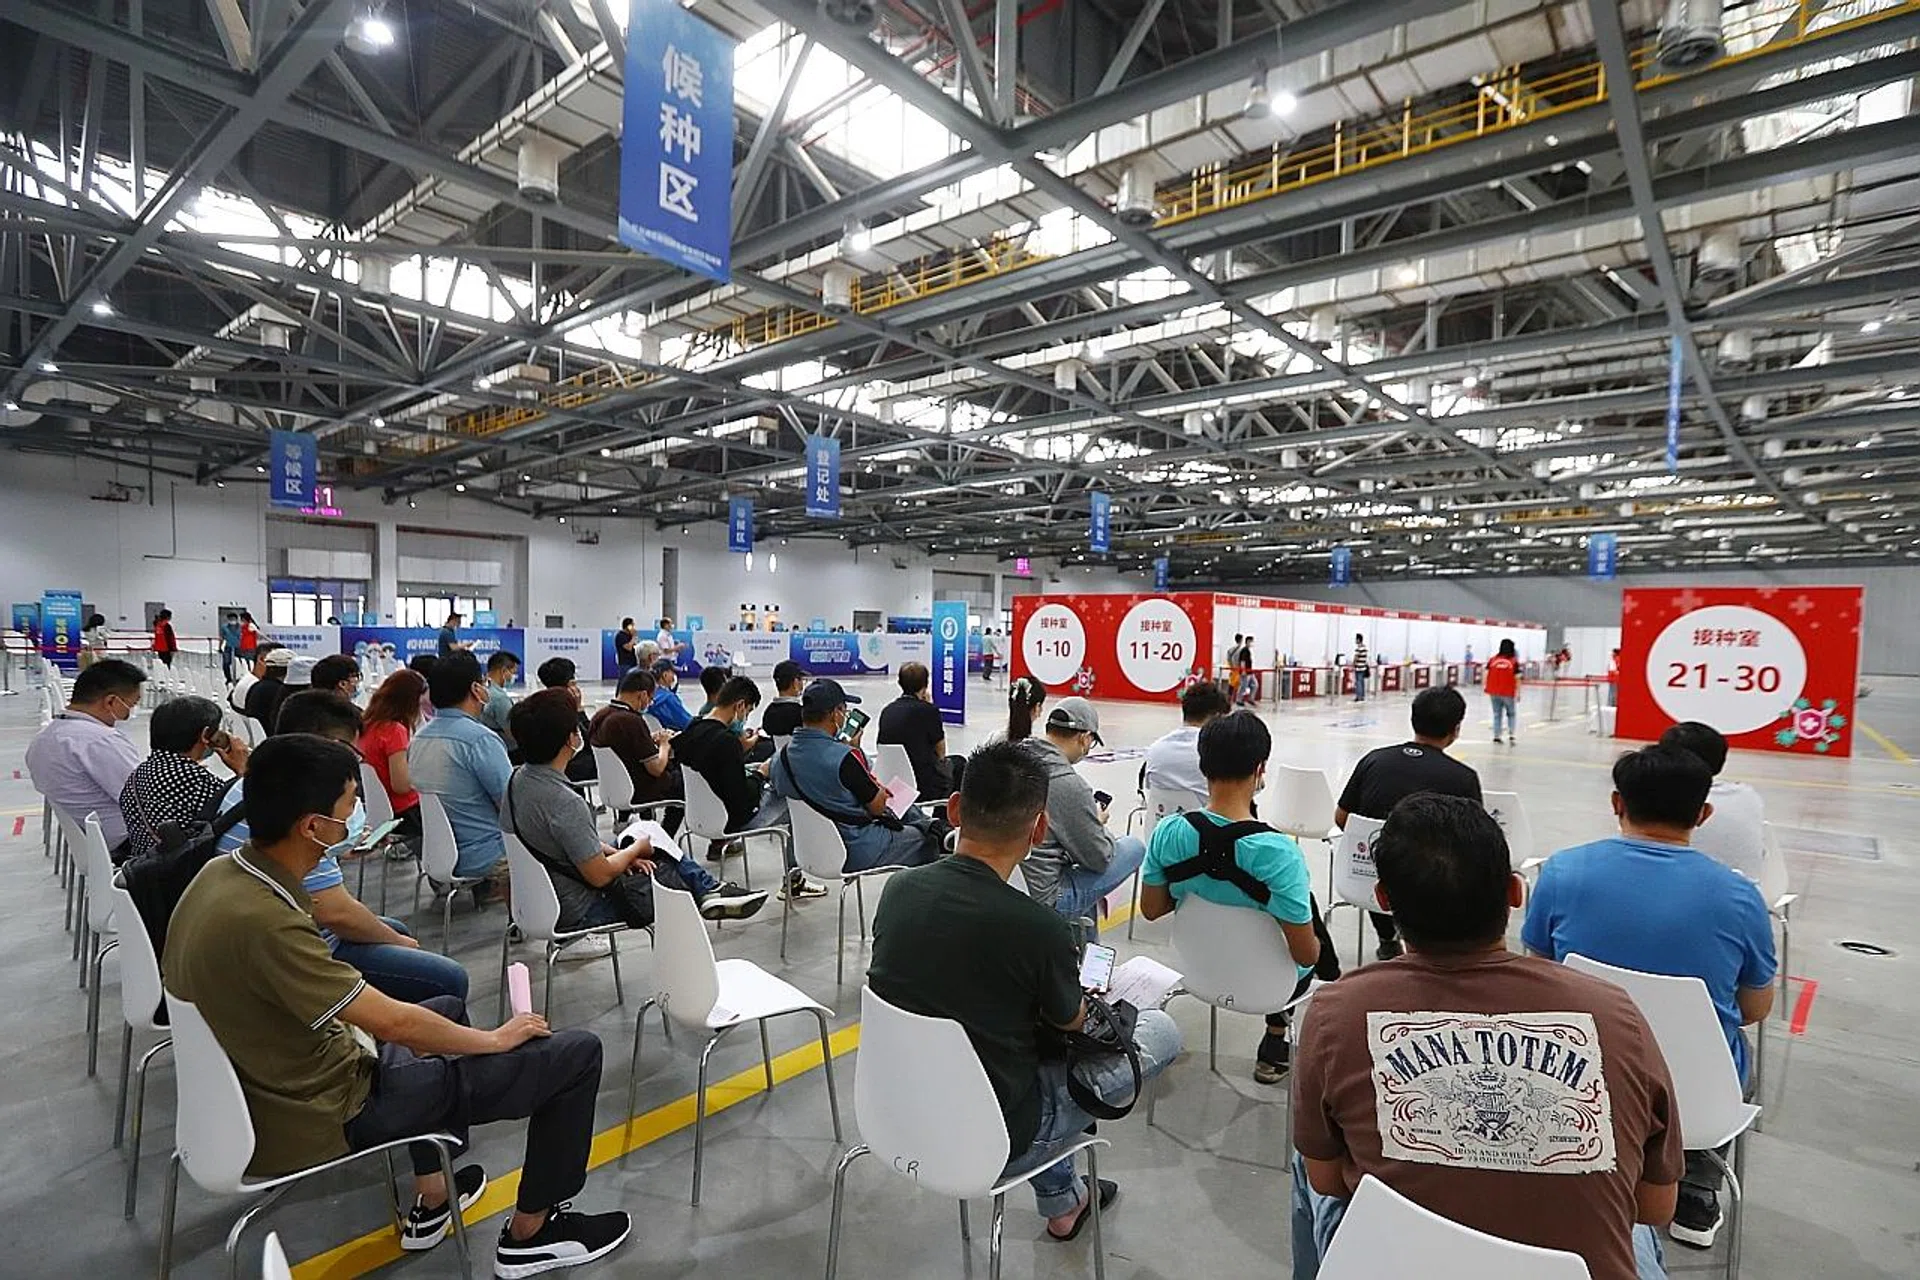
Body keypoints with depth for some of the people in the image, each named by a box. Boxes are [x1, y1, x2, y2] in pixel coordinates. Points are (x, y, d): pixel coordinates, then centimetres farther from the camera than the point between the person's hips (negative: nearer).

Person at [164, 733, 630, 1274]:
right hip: (317, 1118, -9)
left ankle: (431, 1199, 35)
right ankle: (529, 1234, 14)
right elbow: (392, 1023, -26)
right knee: (576, 1053, -8)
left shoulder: (220, 872, -5)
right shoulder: (262, 920, -33)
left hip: (274, 1082, 9)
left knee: (446, 1007, 32)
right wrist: (494, 1038, -10)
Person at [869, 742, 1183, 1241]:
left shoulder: (898, 887, -13)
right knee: (1162, 1030, 8)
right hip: (991, 1142, -5)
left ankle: (1060, 1205, 40)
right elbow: (1071, 1021, -7)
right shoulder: (1040, 928, -29)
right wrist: (1077, 987, 16)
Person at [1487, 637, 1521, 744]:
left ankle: (1496, 736, 14)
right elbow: (1517, 678, -8)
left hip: (1494, 692, 2)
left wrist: (1486, 687, 9)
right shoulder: (1514, 661, -7)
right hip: (1508, 693, -2)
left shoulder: (1492, 660, 0)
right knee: (1511, 714, 13)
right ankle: (1511, 735, -1)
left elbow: (1486, 674, -1)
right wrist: (1518, 693, -3)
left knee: (1497, 714, 14)